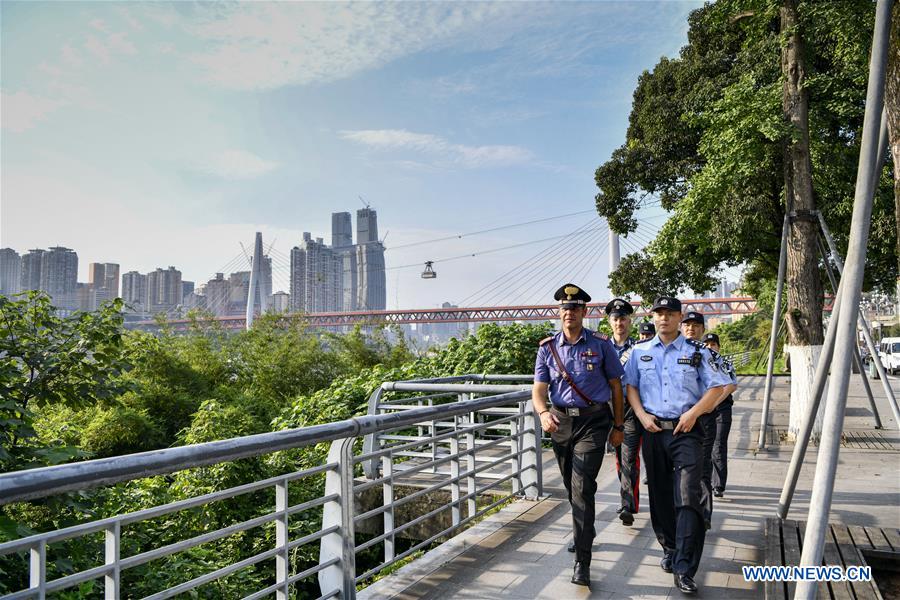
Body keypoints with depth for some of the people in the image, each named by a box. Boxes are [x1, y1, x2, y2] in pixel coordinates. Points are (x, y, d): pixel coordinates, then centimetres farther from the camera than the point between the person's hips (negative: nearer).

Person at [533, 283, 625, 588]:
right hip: (560, 422, 4)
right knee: (572, 486, 18)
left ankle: (582, 561, -6)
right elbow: (538, 389, -3)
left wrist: (618, 426, 3)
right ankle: (586, 532, 44)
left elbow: (616, 386, 3)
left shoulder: (601, 344, -3)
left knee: (582, 487, -13)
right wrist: (543, 413, -24)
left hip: (592, 422, -4)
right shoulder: (547, 347, 2)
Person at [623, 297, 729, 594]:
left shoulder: (697, 352, 4)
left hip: (686, 431, -3)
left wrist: (693, 413, -11)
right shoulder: (640, 351, 9)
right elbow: (630, 386, 11)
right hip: (653, 431, 3)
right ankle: (670, 550, 31)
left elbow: (716, 388, 3)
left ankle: (684, 570, -9)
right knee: (660, 496, 12)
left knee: (687, 497, -12)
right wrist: (642, 415, -3)